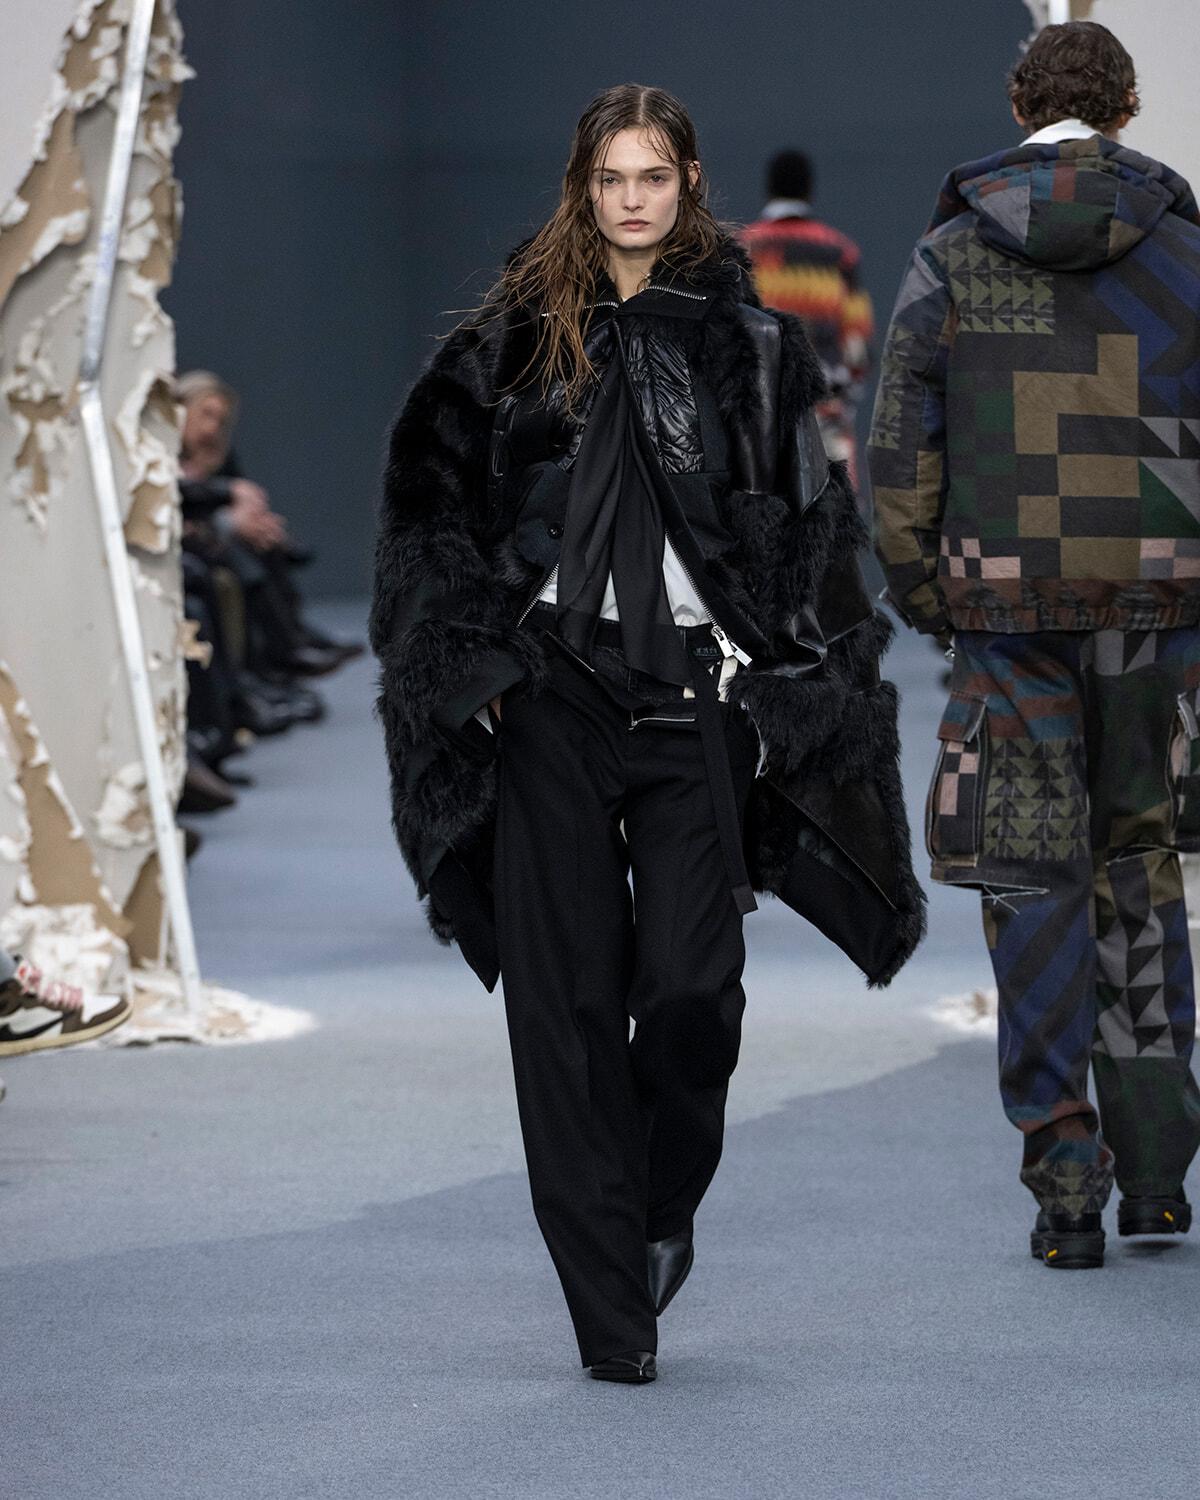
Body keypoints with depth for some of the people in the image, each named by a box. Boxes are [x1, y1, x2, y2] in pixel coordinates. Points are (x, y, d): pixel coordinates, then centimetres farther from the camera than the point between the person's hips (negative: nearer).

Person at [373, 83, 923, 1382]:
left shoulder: (749, 345, 6)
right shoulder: (519, 336, 7)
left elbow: (809, 529, 8)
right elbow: (435, 497, 11)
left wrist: (778, 677, 0)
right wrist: (471, 661, 3)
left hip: (694, 692, -1)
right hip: (553, 690, 1)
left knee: (691, 981, -11)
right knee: (568, 991, -2)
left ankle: (665, 1204, 20)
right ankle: (612, 1311, 3)